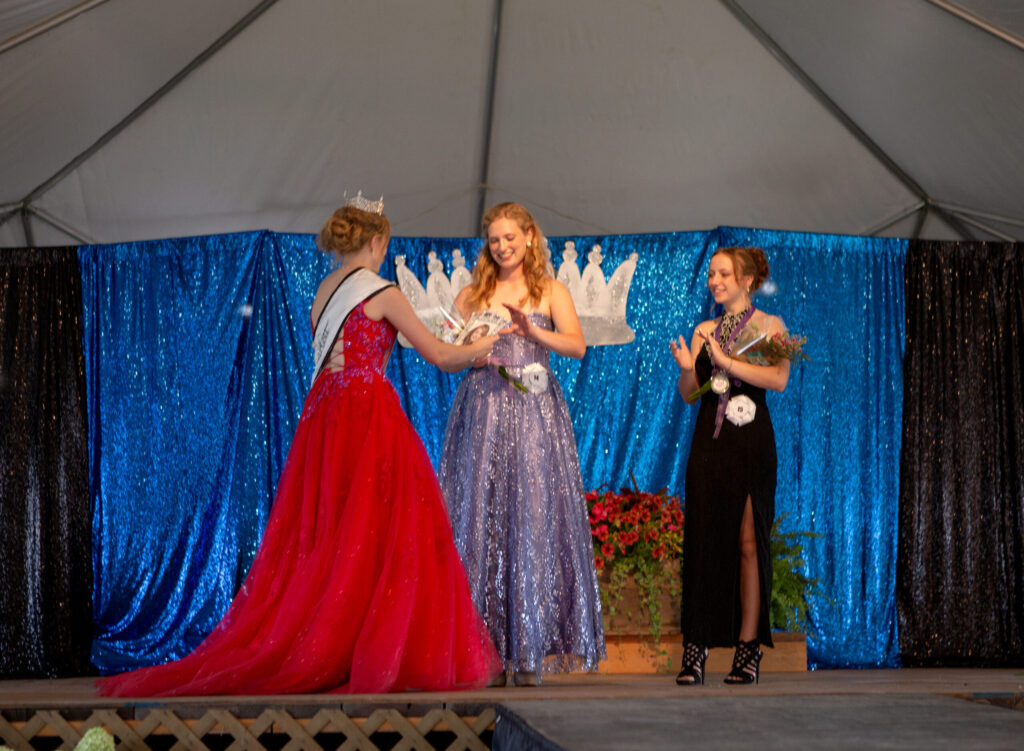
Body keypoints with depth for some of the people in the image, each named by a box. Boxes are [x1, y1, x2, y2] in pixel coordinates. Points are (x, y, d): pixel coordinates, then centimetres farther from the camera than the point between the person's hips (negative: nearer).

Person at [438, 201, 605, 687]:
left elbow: (577, 345, -5)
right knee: (481, 521, -5)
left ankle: (530, 653, -1)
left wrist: (532, 331, -21)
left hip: (534, 414, -1)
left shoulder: (551, 292, 10)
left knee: (534, 520, -6)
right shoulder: (471, 295, 14)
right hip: (482, 414, 1)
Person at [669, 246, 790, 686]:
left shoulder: (769, 326, 4)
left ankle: (748, 649, 1)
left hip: (749, 441, -3)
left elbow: (778, 379, -12)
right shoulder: (703, 331, 16)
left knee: (748, 541, -4)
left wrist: (726, 361, -15)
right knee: (701, 538, -4)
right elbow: (689, 394, 12)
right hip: (709, 440, 4)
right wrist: (686, 368, -9)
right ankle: (695, 649, -4)